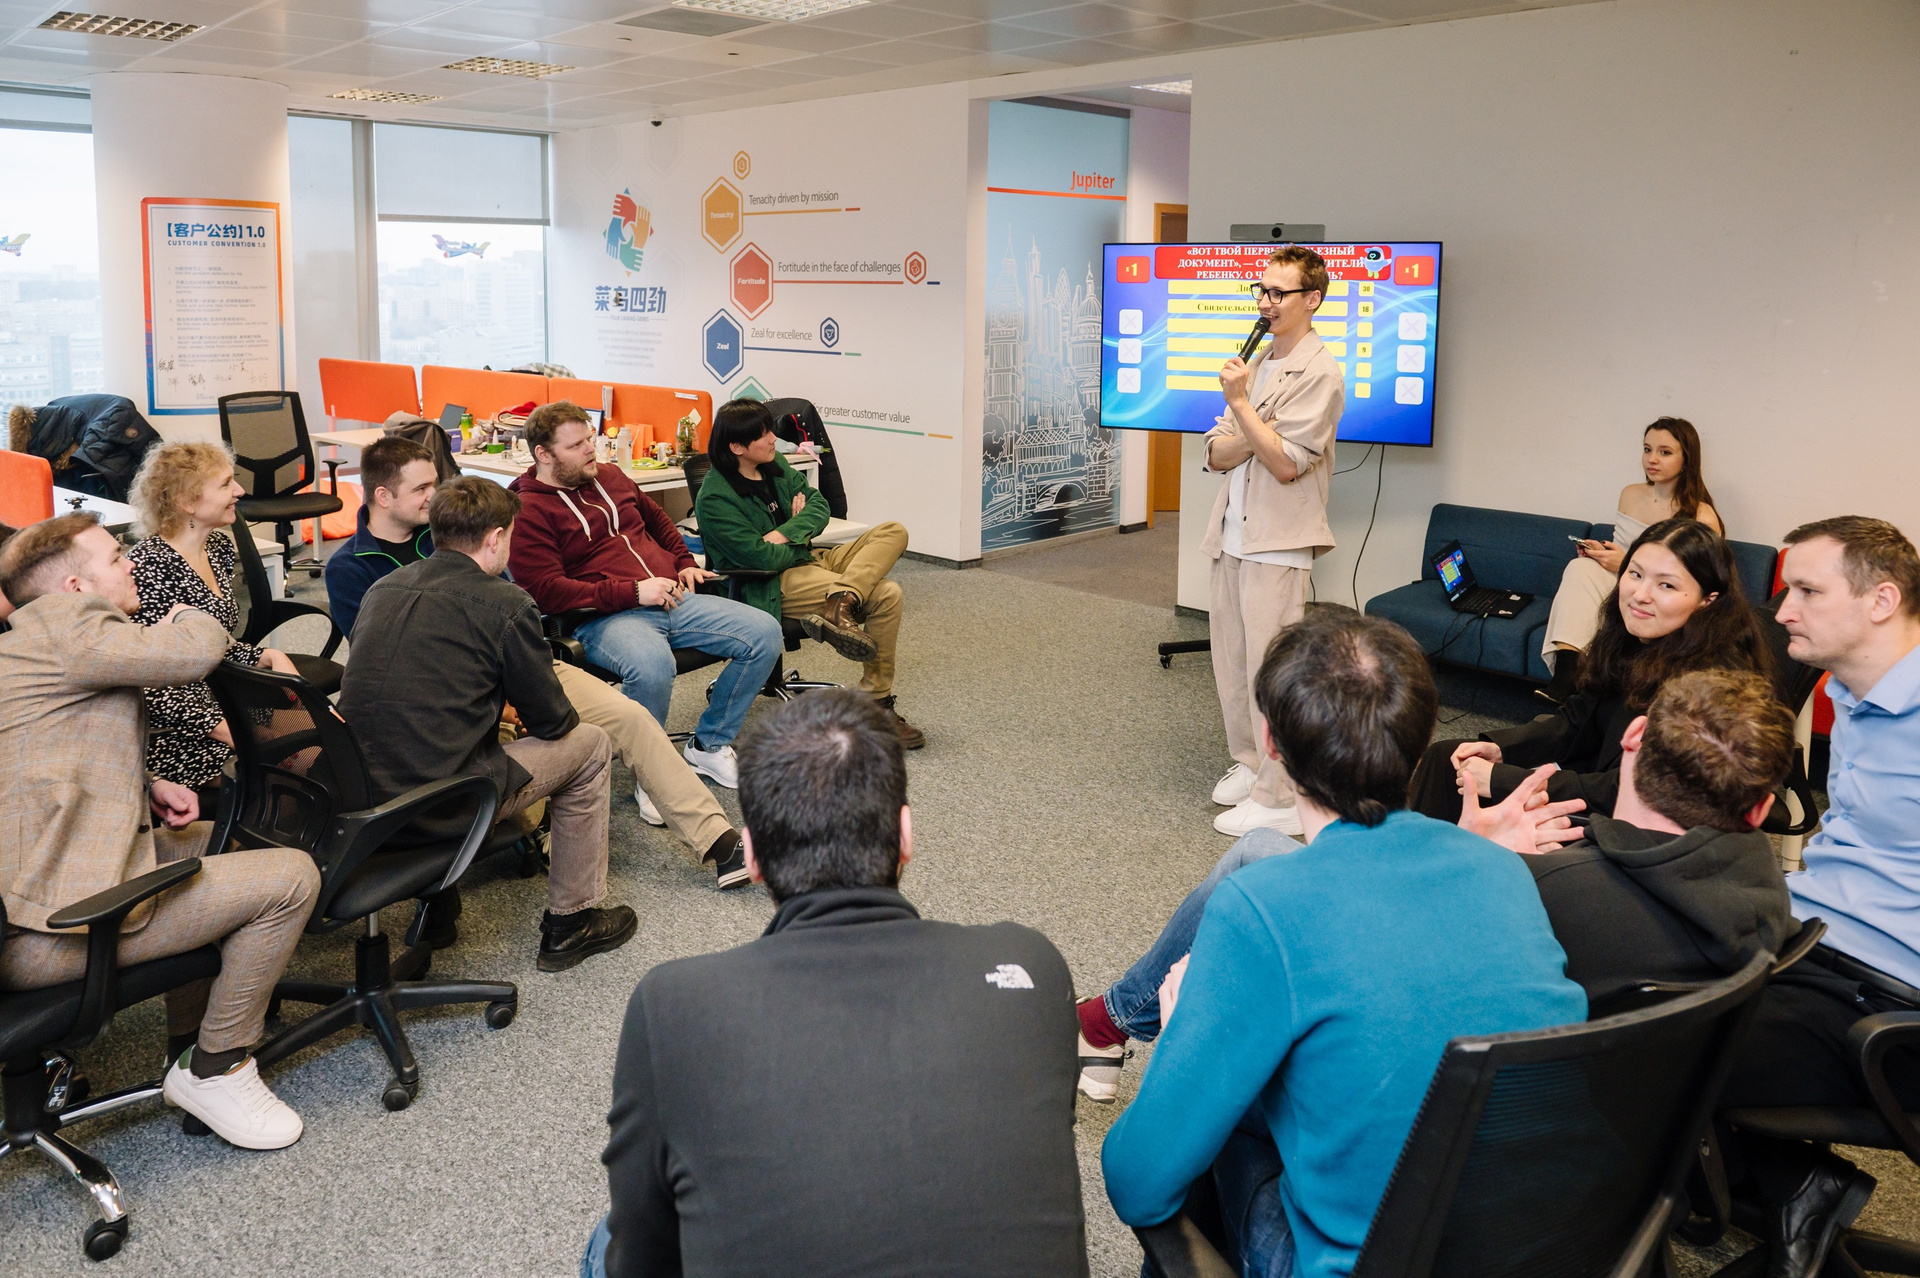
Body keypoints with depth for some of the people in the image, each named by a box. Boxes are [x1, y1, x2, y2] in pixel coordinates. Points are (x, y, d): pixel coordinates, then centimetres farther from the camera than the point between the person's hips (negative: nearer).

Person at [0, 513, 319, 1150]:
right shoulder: (63, 621, -12)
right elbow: (196, 652, -27)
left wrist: (147, 787, 8)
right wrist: (189, 620, -1)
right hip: (51, 924, -12)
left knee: (219, 841, 30)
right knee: (290, 876, -13)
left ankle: (190, 1044, 33)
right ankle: (216, 1069, 4)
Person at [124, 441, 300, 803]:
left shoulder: (219, 548, 9)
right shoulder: (147, 567, -17)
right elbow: (149, 685, -20)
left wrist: (270, 656, 1)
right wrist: (231, 732, -24)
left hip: (223, 705, 8)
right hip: (172, 735, -8)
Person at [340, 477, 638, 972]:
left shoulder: (382, 588, 9)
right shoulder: (505, 604, -10)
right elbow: (552, 721, -1)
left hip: (358, 791, 7)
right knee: (589, 745, 13)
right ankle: (570, 924, 21)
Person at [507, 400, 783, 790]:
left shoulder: (609, 477, 19)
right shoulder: (528, 511, -4)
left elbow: (658, 520, 38)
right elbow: (545, 590, -16)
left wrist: (684, 564, 21)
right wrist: (633, 592, -19)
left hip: (671, 598, 8)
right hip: (604, 617, -7)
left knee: (765, 632, -8)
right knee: (651, 665, -42)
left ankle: (710, 746, 6)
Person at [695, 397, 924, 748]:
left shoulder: (775, 465, 9)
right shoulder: (716, 499, -16)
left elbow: (818, 504, 6)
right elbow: (760, 556, -22)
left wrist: (787, 533, -14)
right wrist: (801, 536, -4)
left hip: (808, 560, 9)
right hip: (772, 586, -9)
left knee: (893, 532, -9)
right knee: (886, 594, -22)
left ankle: (839, 603, -32)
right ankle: (875, 703, -19)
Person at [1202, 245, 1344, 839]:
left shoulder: (1319, 373, -9)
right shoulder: (1254, 363, 16)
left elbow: (1286, 463, -17)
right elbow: (1217, 454, 10)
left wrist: (1241, 402, -14)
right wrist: (1254, 435, -10)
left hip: (1277, 544, -8)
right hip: (1234, 537, 8)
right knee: (1231, 662, 14)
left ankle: (1278, 799, 1)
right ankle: (1248, 763, 29)